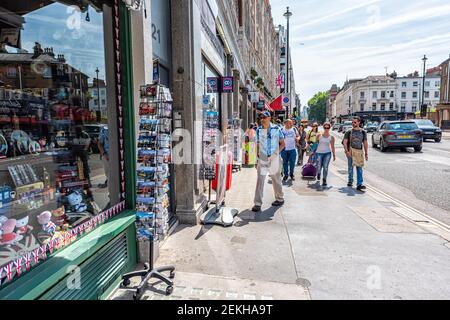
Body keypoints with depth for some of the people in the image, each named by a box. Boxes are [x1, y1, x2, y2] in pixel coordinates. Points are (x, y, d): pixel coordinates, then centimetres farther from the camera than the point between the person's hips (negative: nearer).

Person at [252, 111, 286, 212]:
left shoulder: (276, 129, -3)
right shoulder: (259, 130, 5)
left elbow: (282, 144, -1)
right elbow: (258, 145, 10)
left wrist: (275, 153, -14)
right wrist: (257, 158, 7)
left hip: (274, 159, -1)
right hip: (262, 159, 2)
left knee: (276, 180, 12)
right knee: (260, 180, -6)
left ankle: (280, 199, 32)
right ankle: (257, 204, -4)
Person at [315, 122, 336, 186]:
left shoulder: (331, 137, 3)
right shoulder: (319, 135, 2)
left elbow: (332, 147, 6)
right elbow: (316, 143, 8)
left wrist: (334, 155, 4)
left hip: (327, 153, 0)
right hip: (319, 153, 0)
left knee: (325, 167, -7)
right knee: (319, 167, -2)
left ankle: (324, 180, 4)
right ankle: (319, 173, 34)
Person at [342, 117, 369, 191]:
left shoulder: (363, 132, 10)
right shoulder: (349, 132, 5)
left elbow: (365, 143, 12)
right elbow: (345, 142, -1)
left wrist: (366, 153, 6)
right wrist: (346, 151, -15)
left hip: (360, 151, 1)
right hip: (351, 151, -1)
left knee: (359, 168, -2)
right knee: (351, 167, 4)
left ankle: (359, 184, -4)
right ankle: (350, 181, 22)